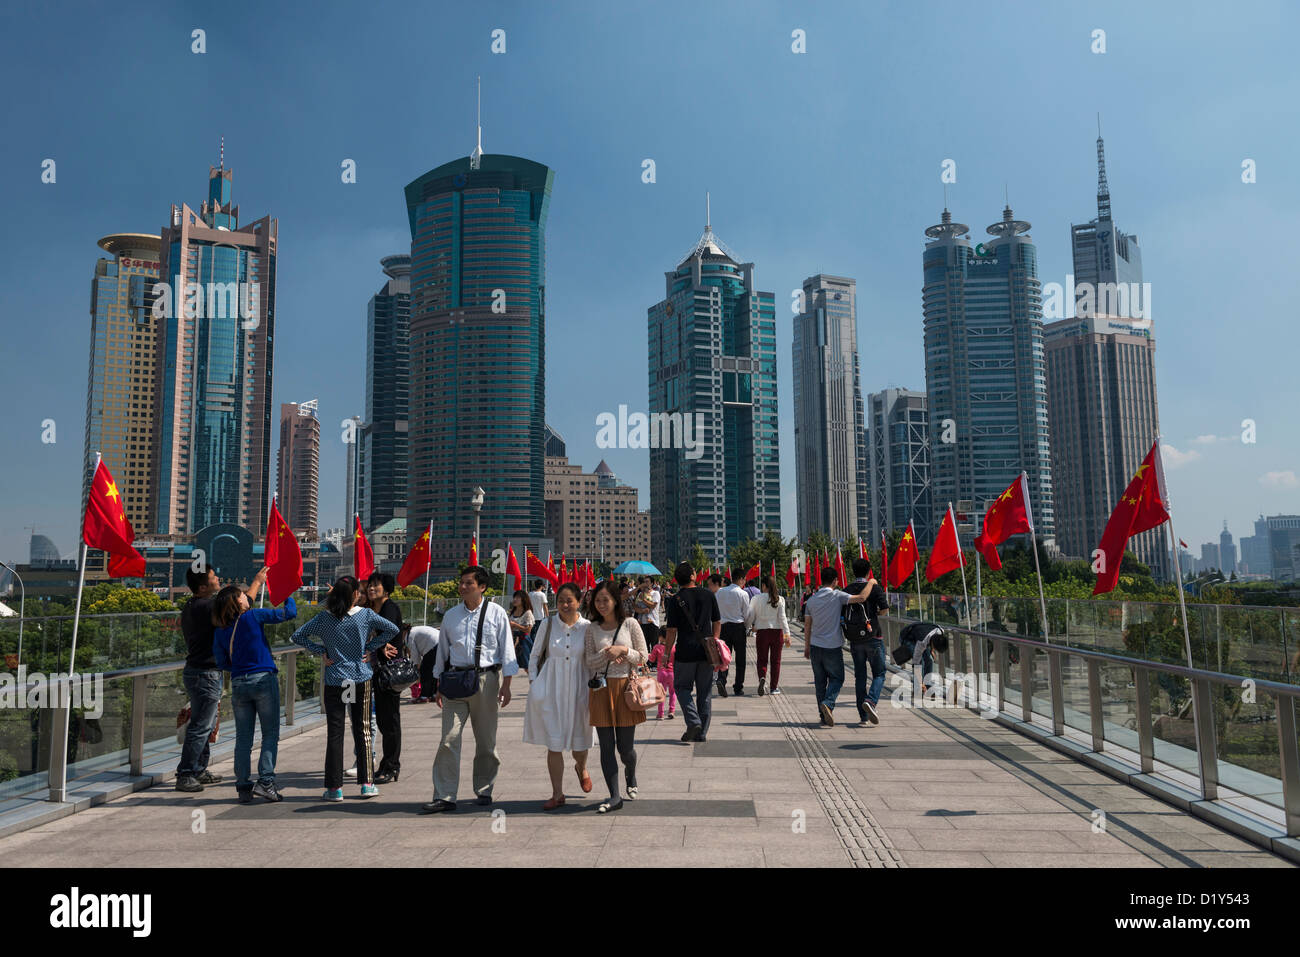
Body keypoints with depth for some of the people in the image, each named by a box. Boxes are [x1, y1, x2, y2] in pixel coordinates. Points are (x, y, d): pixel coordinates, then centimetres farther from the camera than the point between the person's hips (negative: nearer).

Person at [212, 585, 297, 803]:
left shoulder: (219, 630, 7)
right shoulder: (253, 616, -7)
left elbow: (222, 663, 13)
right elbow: (289, 613, -5)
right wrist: (288, 596, 13)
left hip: (238, 684, 4)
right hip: (264, 680, -4)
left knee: (243, 738, 9)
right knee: (270, 734, 2)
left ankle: (243, 787, 10)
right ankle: (265, 781, -6)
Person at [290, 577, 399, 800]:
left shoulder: (324, 618, -3)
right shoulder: (366, 615, -5)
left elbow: (297, 636, -2)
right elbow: (392, 629, -1)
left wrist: (321, 652, 1)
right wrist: (371, 648, 3)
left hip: (334, 681, 0)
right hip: (361, 680, 0)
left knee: (334, 734, 4)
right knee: (363, 731, 9)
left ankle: (334, 788, 7)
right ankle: (366, 784, 13)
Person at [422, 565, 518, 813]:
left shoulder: (497, 613, 1)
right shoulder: (451, 615, 9)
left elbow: (507, 650, 2)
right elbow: (442, 651, 15)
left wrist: (506, 686, -3)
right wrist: (440, 687, 12)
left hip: (486, 679, -2)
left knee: (486, 741, 7)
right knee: (449, 739, -6)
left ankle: (484, 791, 22)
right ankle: (444, 796, -2)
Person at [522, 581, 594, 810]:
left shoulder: (587, 627, -2)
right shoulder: (548, 625, 0)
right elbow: (535, 655, 6)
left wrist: (593, 692, 2)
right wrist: (533, 684, -1)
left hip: (578, 688, 0)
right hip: (551, 688, 0)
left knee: (580, 739, 9)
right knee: (553, 743, 1)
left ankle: (581, 768, 44)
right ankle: (557, 794, 12)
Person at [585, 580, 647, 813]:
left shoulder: (630, 624, 0)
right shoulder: (592, 628, 6)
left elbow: (642, 657, 2)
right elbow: (589, 663, 4)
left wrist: (623, 650, -14)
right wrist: (607, 654, -13)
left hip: (625, 686, -2)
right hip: (601, 689, 2)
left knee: (626, 747, 3)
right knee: (606, 746, 0)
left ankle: (631, 776, 35)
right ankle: (614, 796, 8)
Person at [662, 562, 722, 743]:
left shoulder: (676, 600, -7)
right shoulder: (709, 594, 2)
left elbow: (671, 630, -8)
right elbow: (717, 623, 7)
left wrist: (667, 653, 0)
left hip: (685, 652, -3)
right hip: (706, 652, 3)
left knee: (683, 687, 13)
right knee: (704, 691, 11)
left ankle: (693, 721, -6)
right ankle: (702, 733, 14)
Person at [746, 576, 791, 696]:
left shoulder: (756, 599, -4)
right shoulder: (779, 599, -4)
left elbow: (750, 617, 0)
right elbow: (782, 617, -7)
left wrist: (746, 629, 15)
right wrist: (787, 634, -5)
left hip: (761, 632, 0)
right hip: (777, 632, 0)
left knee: (762, 659, 9)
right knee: (775, 660, 10)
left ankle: (762, 678, -18)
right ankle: (774, 687, 14)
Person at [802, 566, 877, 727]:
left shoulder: (811, 600, 5)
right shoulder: (837, 596, -9)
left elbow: (807, 625, 8)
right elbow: (861, 598, -17)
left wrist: (807, 647, 17)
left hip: (815, 646, 4)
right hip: (833, 647, -4)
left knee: (820, 682, 11)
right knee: (837, 679, 8)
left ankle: (824, 716, 13)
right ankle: (828, 703, -16)